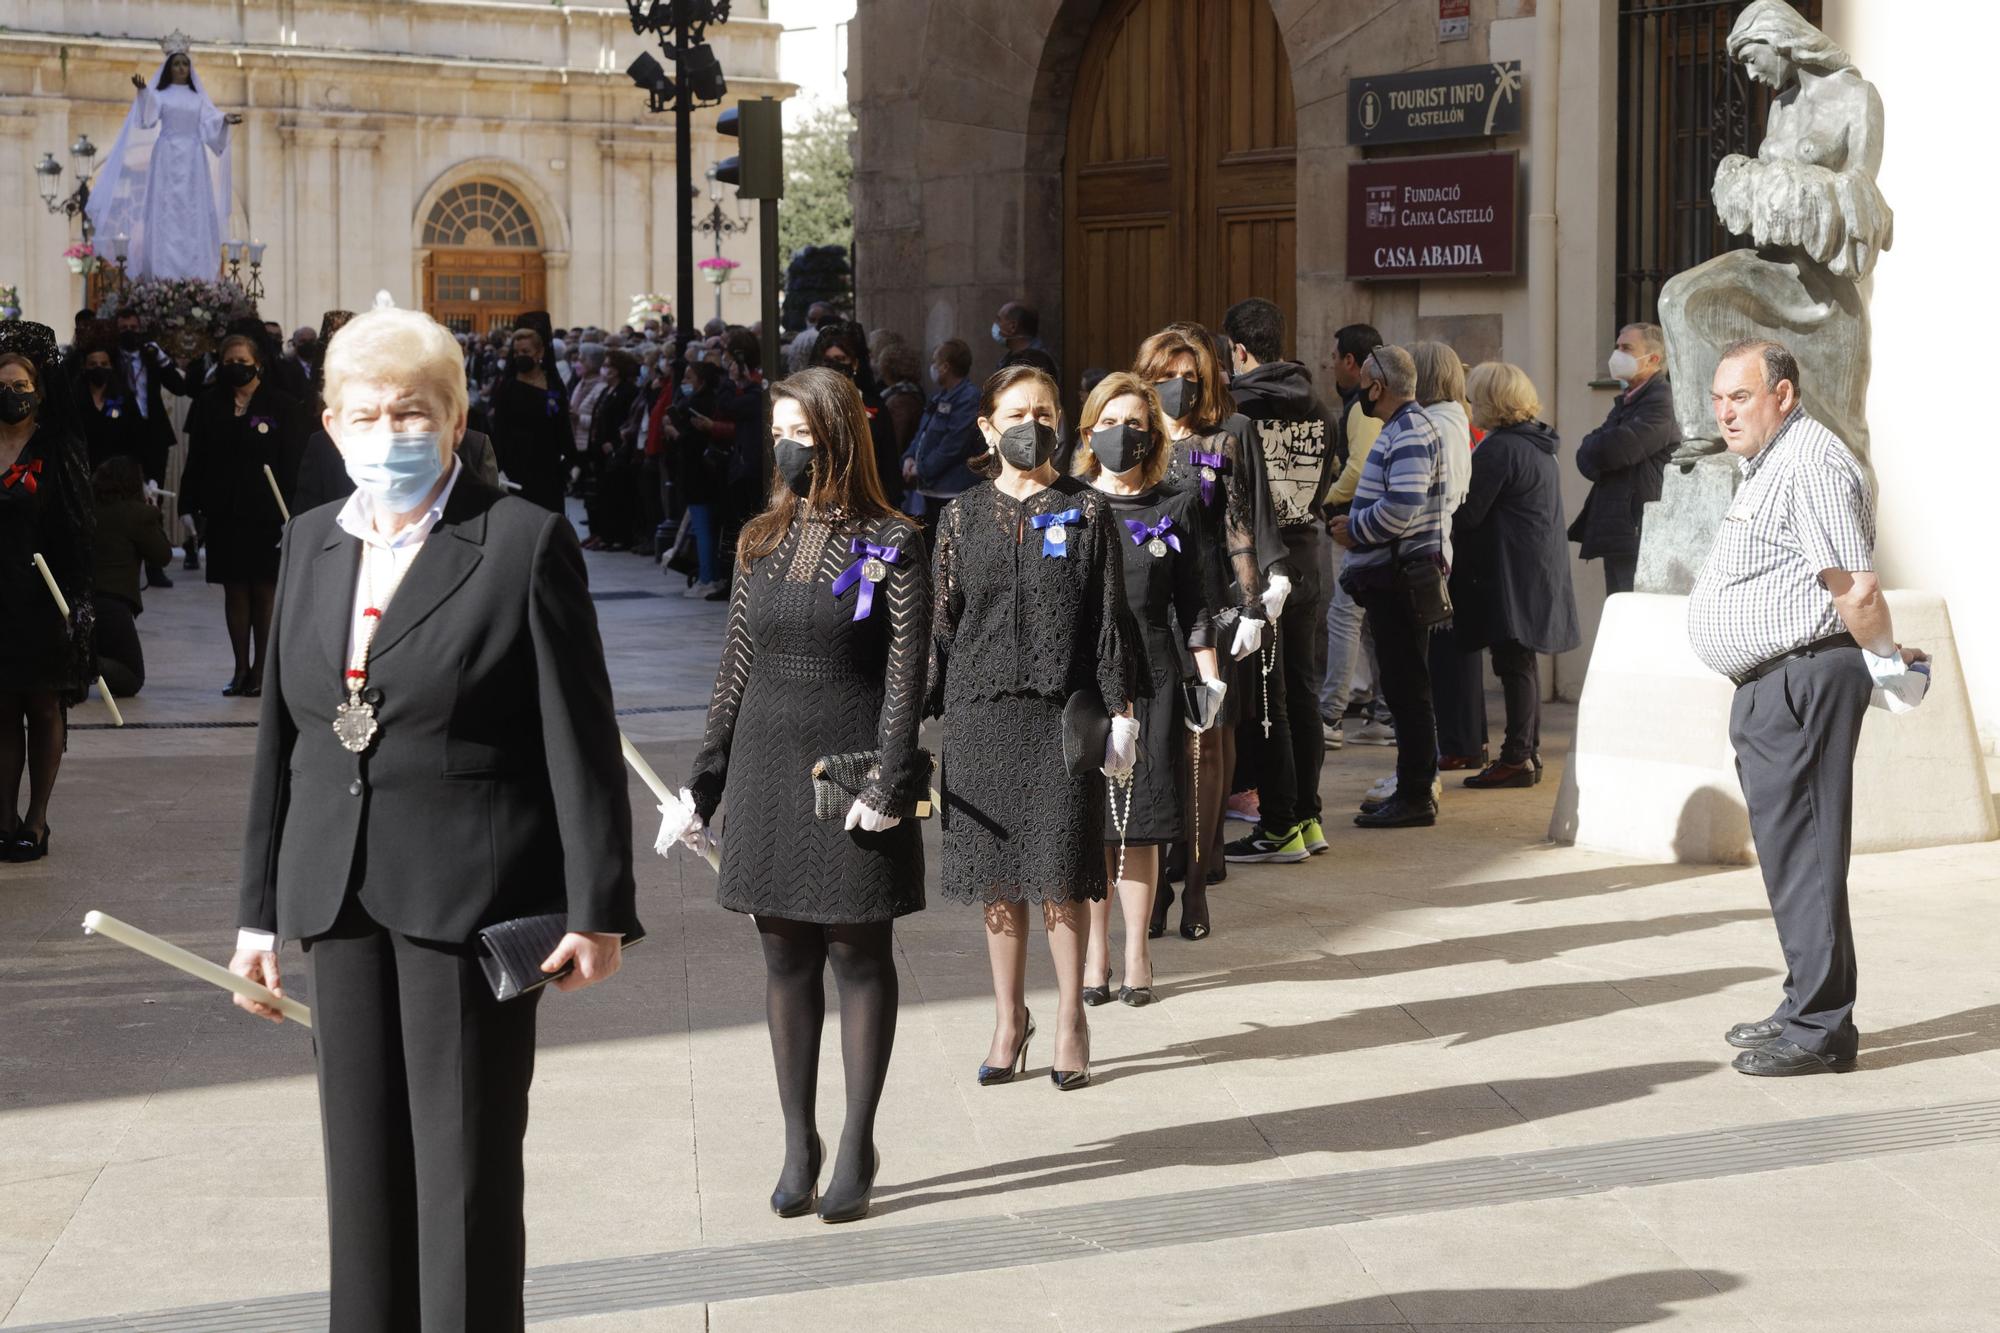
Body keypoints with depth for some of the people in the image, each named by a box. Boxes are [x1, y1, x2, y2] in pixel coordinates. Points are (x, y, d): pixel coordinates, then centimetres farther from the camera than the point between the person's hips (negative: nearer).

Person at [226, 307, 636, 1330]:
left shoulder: (524, 542, -6)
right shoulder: (311, 544, 11)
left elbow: (581, 740, -7)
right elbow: (280, 738, 15)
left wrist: (597, 910, -10)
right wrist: (258, 907, 14)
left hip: (467, 899, -5)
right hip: (339, 900, 5)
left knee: (466, 1171, 0)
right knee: (362, 1168, 11)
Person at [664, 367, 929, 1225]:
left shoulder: (891, 544, -5)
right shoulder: (762, 541, 9)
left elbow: (907, 673, -8)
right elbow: (737, 668, 11)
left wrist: (888, 783, -16)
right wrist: (703, 783, 8)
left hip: (852, 767, -4)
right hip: (768, 767, 4)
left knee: (859, 958, 3)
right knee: (785, 957, 7)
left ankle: (856, 1149, 11)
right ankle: (798, 1145, 15)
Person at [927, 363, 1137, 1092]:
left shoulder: (1086, 511, 3)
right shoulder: (962, 517, 6)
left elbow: (1110, 619, 2)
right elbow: (941, 621, 7)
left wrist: (1119, 711, -3)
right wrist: (927, 711, 2)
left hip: (1064, 712, -2)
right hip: (982, 711, 2)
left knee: (1062, 878, -1)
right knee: (997, 876, 7)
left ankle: (1070, 1020, 12)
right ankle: (1009, 1019, 20)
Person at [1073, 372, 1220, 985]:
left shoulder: (1175, 508, 6)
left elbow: (1193, 604, 9)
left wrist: (1210, 680, 4)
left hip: (1150, 676, 0)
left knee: (1141, 819, 2)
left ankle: (1136, 951, 12)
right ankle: (1094, 952, 11)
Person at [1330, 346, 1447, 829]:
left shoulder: (1410, 434, -16)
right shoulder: (1402, 427, 18)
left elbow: (1403, 507, -26)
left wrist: (1355, 530, -12)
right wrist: (1355, 523, 11)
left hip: (1402, 576, -11)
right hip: (1392, 576, 11)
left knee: (1407, 688, -8)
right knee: (1403, 686, 14)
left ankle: (1415, 797, -5)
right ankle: (1413, 788, 20)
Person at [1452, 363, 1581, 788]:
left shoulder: (1498, 450, -17)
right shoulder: (1539, 445, 14)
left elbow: (1466, 514, -17)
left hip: (1513, 574, -10)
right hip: (1542, 572, 10)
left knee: (1513, 663, -6)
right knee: (1523, 661, 15)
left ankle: (1516, 758, -4)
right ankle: (1529, 750, 22)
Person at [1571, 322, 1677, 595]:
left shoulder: (1661, 402, -11)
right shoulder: (1626, 401, 21)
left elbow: (1615, 450, -21)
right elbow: (1587, 459, 15)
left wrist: (1593, 446, 1)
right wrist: (1596, 448, -8)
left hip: (1638, 536, -10)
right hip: (1616, 535, 10)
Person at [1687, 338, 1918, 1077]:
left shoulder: (1810, 463, -16)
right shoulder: (1768, 462, 19)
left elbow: (1857, 586, -22)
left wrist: (1886, 660, -10)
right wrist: (1881, 657, 21)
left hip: (1804, 680, -11)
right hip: (1772, 685, 11)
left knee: (1803, 854, -8)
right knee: (1789, 850, 15)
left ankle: (1821, 1029, -5)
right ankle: (1807, 1009, 24)